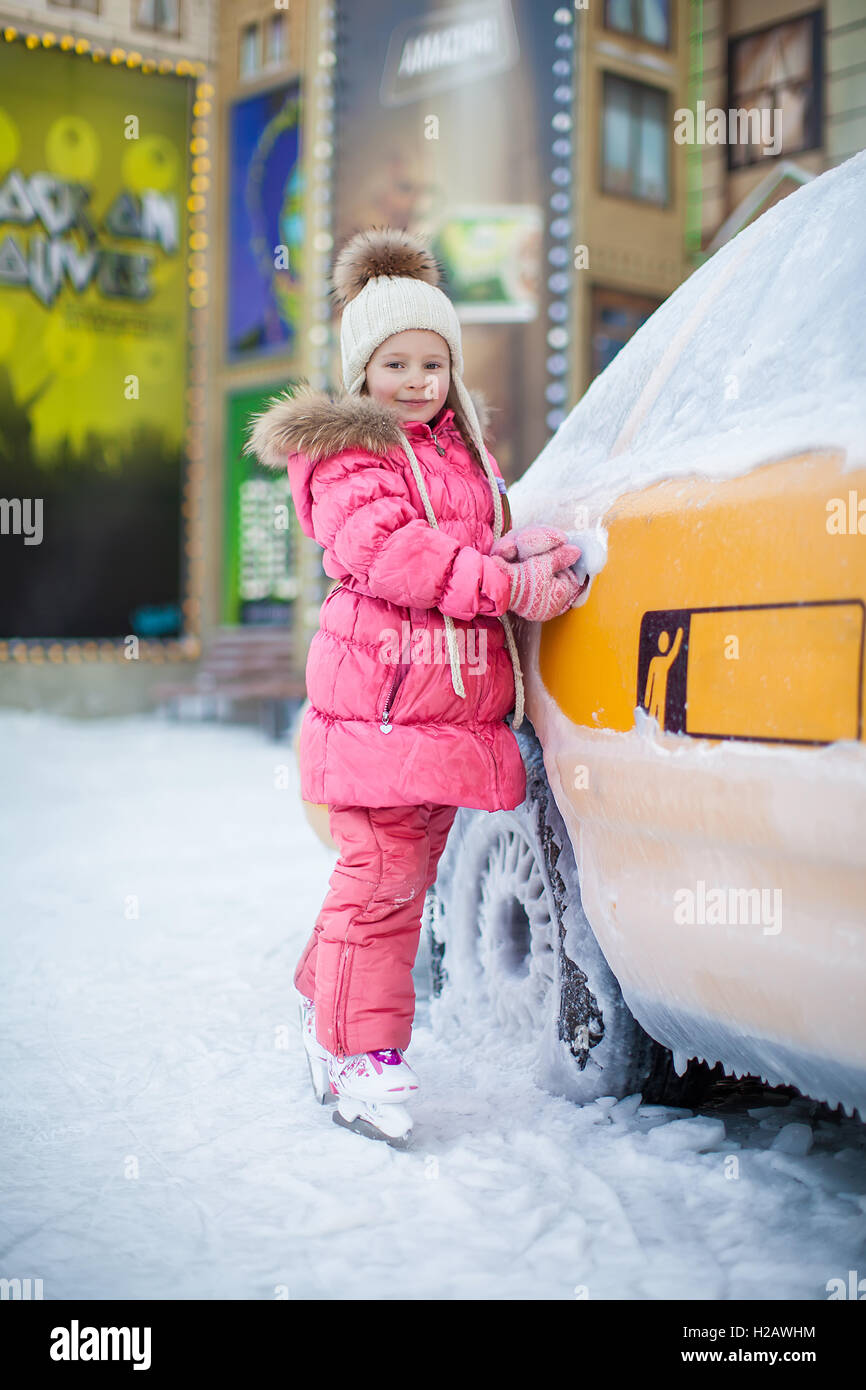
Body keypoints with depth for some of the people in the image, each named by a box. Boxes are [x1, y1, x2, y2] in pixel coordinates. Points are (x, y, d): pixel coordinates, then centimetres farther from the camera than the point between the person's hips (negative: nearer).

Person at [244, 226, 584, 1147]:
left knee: (405, 876, 14)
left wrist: (533, 554, -1)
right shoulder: (344, 451, -4)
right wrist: (510, 586, -23)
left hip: (453, 705, 8)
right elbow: (384, 549, -19)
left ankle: (324, 1004, 31)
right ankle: (362, 1056, -1)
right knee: (380, 880, -9)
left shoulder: (462, 451, 21)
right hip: (378, 702, -8)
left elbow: (482, 542, 24)